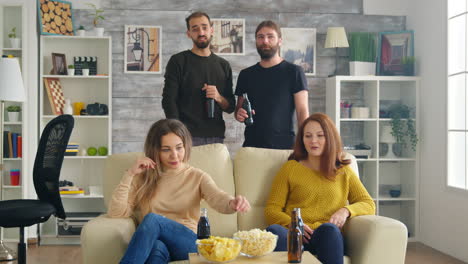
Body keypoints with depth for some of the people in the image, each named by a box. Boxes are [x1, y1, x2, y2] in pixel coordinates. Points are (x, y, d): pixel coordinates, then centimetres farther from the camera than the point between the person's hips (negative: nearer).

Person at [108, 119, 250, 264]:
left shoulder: (197, 177, 12)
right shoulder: (143, 178, 13)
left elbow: (219, 199, -10)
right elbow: (116, 213, 2)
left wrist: (233, 203, -34)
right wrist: (129, 174, -4)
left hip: (188, 244, 0)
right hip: (151, 244, 0)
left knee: (152, 219, -30)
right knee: (157, 247, -38)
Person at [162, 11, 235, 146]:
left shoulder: (223, 65, 12)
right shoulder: (178, 61, 1)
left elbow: (230, 107, 15)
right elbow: (169, 101, -4)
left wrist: (219, 98, -8)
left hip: (216, 136, 3)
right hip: (187, 136, -3)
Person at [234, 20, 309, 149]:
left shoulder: (294, 72, 0)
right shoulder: (246, 75, 12)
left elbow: (302, 111, -5)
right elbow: (238, 108, 18)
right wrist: (239, 114, -5)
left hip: (284, 146, -3)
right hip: (251, 144, 3)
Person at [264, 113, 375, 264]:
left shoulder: (344, 172, 23)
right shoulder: (290, 168, 19)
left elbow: (369, 205, 16)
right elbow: (271, 210, 12)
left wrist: (346, 210, -6)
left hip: (328, 236, 1)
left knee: (329, 229, -37)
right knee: (274, 230, -37)